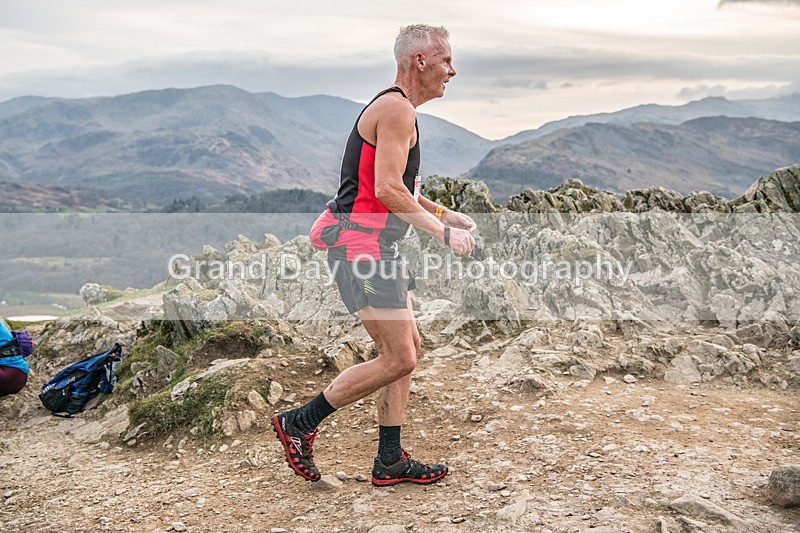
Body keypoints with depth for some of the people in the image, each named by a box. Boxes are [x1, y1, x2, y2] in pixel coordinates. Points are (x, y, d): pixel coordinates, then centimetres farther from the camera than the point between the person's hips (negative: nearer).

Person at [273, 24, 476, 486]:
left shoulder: (396, 109, 21)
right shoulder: (397, 109, -13)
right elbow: (387, 190, -23)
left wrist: (445, 213, 20)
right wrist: (442, 232, -15)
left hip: (376, 246, 11)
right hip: (362, 245, -11)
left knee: (407, 349, 12)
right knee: (398, 359, -9)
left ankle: (390, 461, 19)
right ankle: (299, 423, 5)